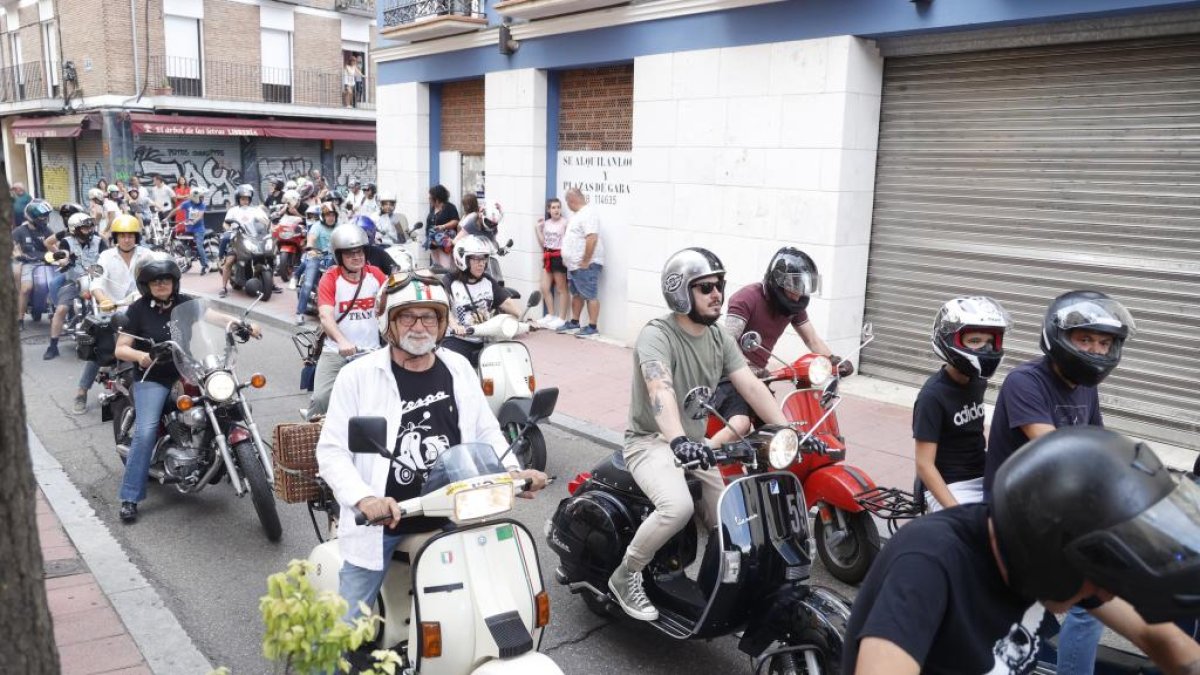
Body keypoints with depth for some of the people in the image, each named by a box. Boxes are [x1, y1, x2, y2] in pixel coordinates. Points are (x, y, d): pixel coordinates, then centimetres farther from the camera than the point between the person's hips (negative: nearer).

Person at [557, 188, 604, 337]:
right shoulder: (577, 213, 17)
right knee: (577, 294, 17)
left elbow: (592, 238, -26)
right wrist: (568, 259, 20)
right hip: (574, 264, 11)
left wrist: (585, 262, -24)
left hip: (585, 265, -11)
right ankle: (574, 323, 27)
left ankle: (592, 327, -2)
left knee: (591, 296, -5)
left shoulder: (588, 213, -16)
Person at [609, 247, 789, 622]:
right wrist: (677, 439, -54)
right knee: (678, 506, -33)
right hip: (652, 440, -7)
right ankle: (625, 575, -9)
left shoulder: (720, 338, 5)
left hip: (697, 443, 7)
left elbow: (751, 386, -4)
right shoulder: (657, 334, -19)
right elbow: (660, 389, -36)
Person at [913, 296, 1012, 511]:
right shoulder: (933, 396, -18)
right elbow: (924, 465, -20)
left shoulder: (978, 382, 4)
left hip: (983, 478, 8)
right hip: (948, 488, -7)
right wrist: (957, 511, -26)